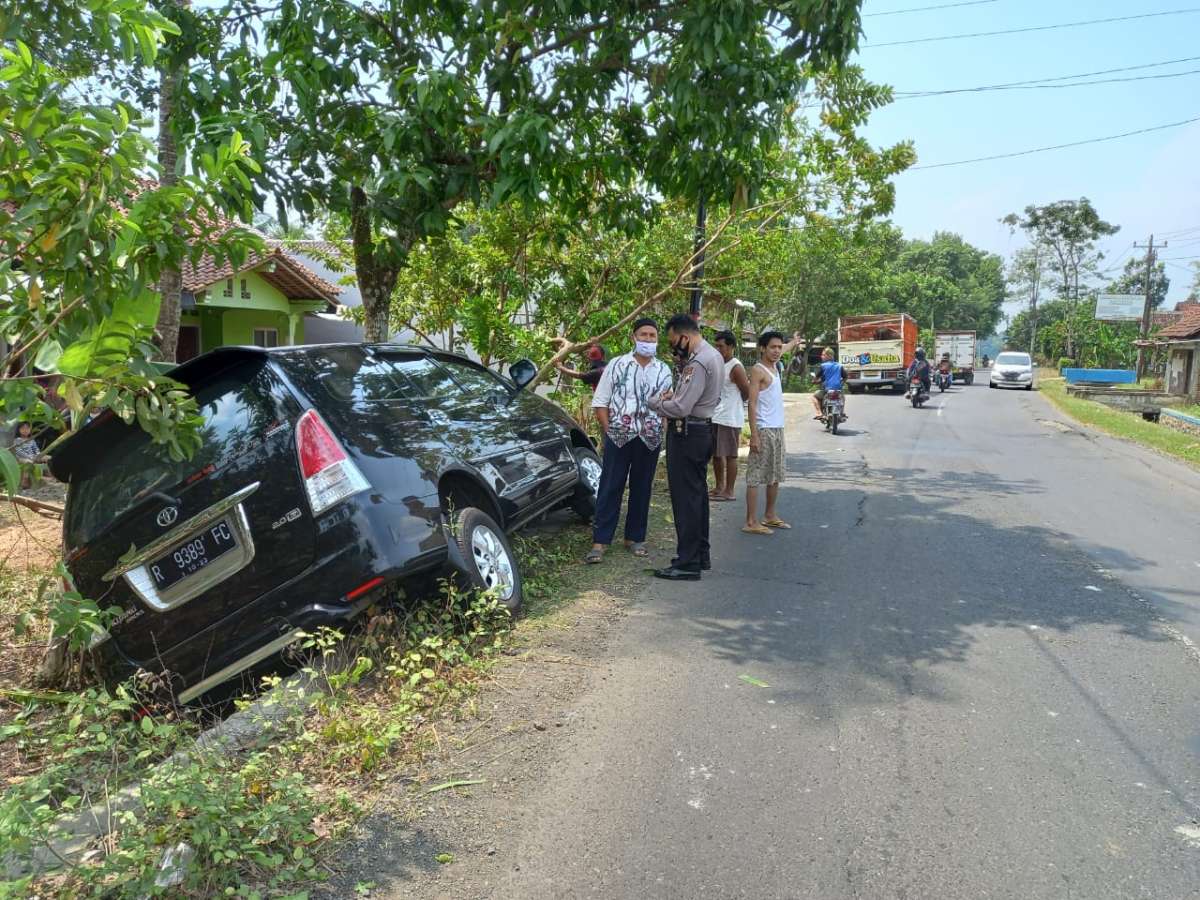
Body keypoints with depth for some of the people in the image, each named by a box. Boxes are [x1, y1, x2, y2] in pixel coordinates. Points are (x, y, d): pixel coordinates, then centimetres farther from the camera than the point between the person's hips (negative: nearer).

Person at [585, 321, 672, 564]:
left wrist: (662, 433, -1)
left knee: (642, 489, 10)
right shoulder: (616, 366, 1)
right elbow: (600, 403, 2)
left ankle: (635, 538, 22)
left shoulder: (664, 371, 8)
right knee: (609, 488, -2)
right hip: (618, 437, -2)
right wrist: (609, 430, -5)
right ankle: (600, 540, 2)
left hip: (650, 439, 2)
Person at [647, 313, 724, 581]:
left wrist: (655, 401, -7)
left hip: (687, 434, -11)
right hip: (703, 428, 11)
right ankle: (701, 554, 28)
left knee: (685, 498, -6)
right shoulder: (713, 355, 12)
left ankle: (688, 563, -1)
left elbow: (680, 408, -24)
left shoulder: (698, 362, -21)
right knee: (697, 494, 18)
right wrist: (674, 395, 4)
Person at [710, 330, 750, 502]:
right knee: (716, 454, 14)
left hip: (730, 418, -8)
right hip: (715, 417, 8)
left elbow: (747, 393, -11)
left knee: (730, 455, 0)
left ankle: (729, 491, 8)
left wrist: (733, 403, 3)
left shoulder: (736, 368, -13)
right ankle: (719, 487, 25)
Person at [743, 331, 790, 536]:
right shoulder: (758, 370, -11)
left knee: (775, 476, 15)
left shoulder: (774, 369, 13)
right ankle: (751, 522, -4)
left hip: (778, 429, 9)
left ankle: (770, 516, 25)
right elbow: (752, 404, -17)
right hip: (764, 430, -9)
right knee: (755, 477, -6)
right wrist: (754, 435, -22)